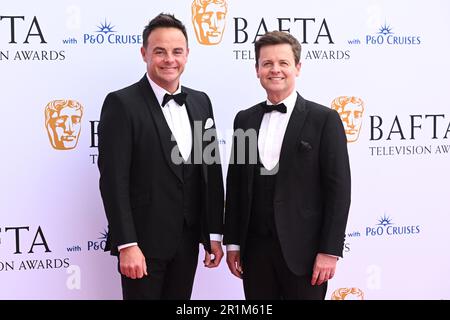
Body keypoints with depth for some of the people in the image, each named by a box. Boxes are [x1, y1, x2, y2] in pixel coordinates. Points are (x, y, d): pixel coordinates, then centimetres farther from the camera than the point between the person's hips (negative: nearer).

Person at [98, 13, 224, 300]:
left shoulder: (200, 102, 8)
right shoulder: (122, 104, -10)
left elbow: (212, 172, 10)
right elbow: (113, 180, -14)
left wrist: (214, 233, 8)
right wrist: (127, 245, -18)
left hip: (188, 240, 5)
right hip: (143, 240, -5)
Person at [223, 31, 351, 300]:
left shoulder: (324, 119, -4)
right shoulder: (245, 120, 10)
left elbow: (338, 189, -7)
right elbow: (235, 184, 12)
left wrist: (330, 251, -11)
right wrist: (232, 242, 8)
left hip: (303, 250, -4)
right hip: (255, 248, 4)